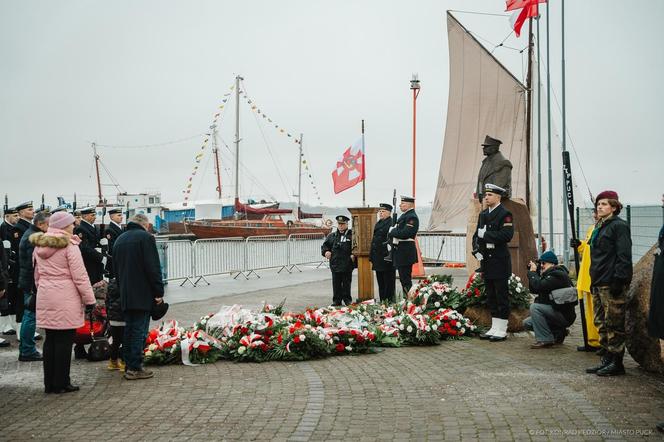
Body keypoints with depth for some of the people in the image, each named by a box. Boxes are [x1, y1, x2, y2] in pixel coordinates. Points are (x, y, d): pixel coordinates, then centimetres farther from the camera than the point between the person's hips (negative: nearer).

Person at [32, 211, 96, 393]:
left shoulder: (39, 246, 11)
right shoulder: (69, 246, -10)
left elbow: (37, 275, 18)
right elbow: (80, 276, -12)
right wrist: (89, 299, -7)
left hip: (45, 299, 7)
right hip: (66, 300, -7)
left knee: (50, 340, 12)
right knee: (64, 340, 0)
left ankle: (49, 383, 17)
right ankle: (61, 383, 4)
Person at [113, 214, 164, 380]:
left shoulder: (119, 239, 16)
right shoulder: (145, 237, -9)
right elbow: (153, 267, -15)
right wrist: (159, 292, -10)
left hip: (125, 294, 7)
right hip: (142, 294, -7)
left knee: (129, 329, 13)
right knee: (139, 330, -5)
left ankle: (128, 365, 17)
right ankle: (135, 368, -5)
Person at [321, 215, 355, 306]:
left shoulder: (351, 235, 0)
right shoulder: (332, 236, 13)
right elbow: (325, 245, 19)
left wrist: (353, 255, -15)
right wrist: (326, 251, 0)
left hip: (347, 264, -3)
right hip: (335, 264, 3)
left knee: (346, 283, 5)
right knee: (336, 284, 6)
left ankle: (347, 299, 16)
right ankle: (336, 300, 14)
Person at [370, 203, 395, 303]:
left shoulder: (391, 223, -10)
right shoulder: (378, 224, 18)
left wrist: (389, 255, -20)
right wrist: (372, 257, 16)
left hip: (387, 258, -9)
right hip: (378, 259, 9)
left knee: (388, 281, -4)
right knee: (380, 282, 12)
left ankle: (389, 301, 1)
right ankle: (382, 301, 18)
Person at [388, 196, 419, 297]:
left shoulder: (412, 217, -14)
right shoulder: (403, 216, 17)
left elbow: (405, 234, -25)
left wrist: (392, 231, -12)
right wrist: (393, 232, -1)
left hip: (406, 252, -10)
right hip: (400, 251, 10)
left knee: (406, 278, -8)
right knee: (403, 278, 14)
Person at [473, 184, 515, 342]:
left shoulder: (505, 214, -8)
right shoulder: (483, 214, 15)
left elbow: (507, 235, -21)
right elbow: (477, 235, 15)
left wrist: (485, 234, -18)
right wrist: (477, 251, -1)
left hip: (499, 262, -8)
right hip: (486, 261, 8)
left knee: (502, 296, -2)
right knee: (491, 296, 12)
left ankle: (502, 331, 3)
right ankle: (494, 328, 19)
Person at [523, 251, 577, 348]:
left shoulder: (558, 275, -17)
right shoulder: (549, 274, 14)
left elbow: (539, 286, -29)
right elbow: (533, 290, 13)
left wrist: (532, 272, -13)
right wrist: (534, 272, 3)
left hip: (564, 316, -10)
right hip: (557, 312, 10)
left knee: (535, 307, -26)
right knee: (527, 323, 8)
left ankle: (545, 340, -20)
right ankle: (558, 333, 11)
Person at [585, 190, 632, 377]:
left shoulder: (619, 226, -9)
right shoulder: (599, 227, 19)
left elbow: (624, 256, -15)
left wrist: (619, 280, -20)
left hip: (612, 284, -9)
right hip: (598, 284, 10)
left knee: (613, 324, -4)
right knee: (601, 323, 12)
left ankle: (616, 363, 2)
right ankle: (607, 359, 19)